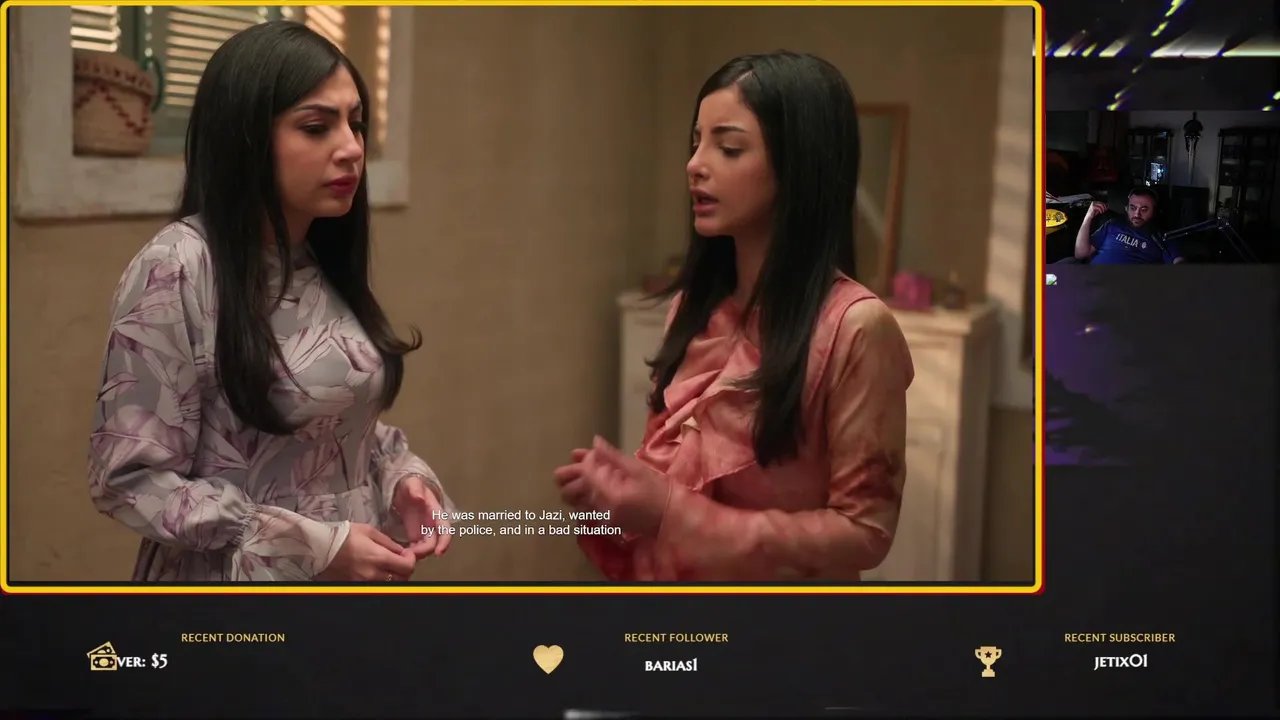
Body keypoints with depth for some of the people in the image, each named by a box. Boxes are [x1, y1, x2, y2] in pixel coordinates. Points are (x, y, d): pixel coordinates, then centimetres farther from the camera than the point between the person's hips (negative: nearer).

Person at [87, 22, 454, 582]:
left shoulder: (328, 264, 3)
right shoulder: (177, 269, -18)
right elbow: (131, 479, -19)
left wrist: (399, 478, -7)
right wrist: (313, 548, -22)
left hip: (357, 571, 7)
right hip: (237, 575, -7)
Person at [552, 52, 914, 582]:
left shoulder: (855, 326, -20)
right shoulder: (694, 305, -1)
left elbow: (865, 530, -19)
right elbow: (674, 471, 9)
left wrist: (673, 515, -25)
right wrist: (616, 491, -12)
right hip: (661, 573, 5)